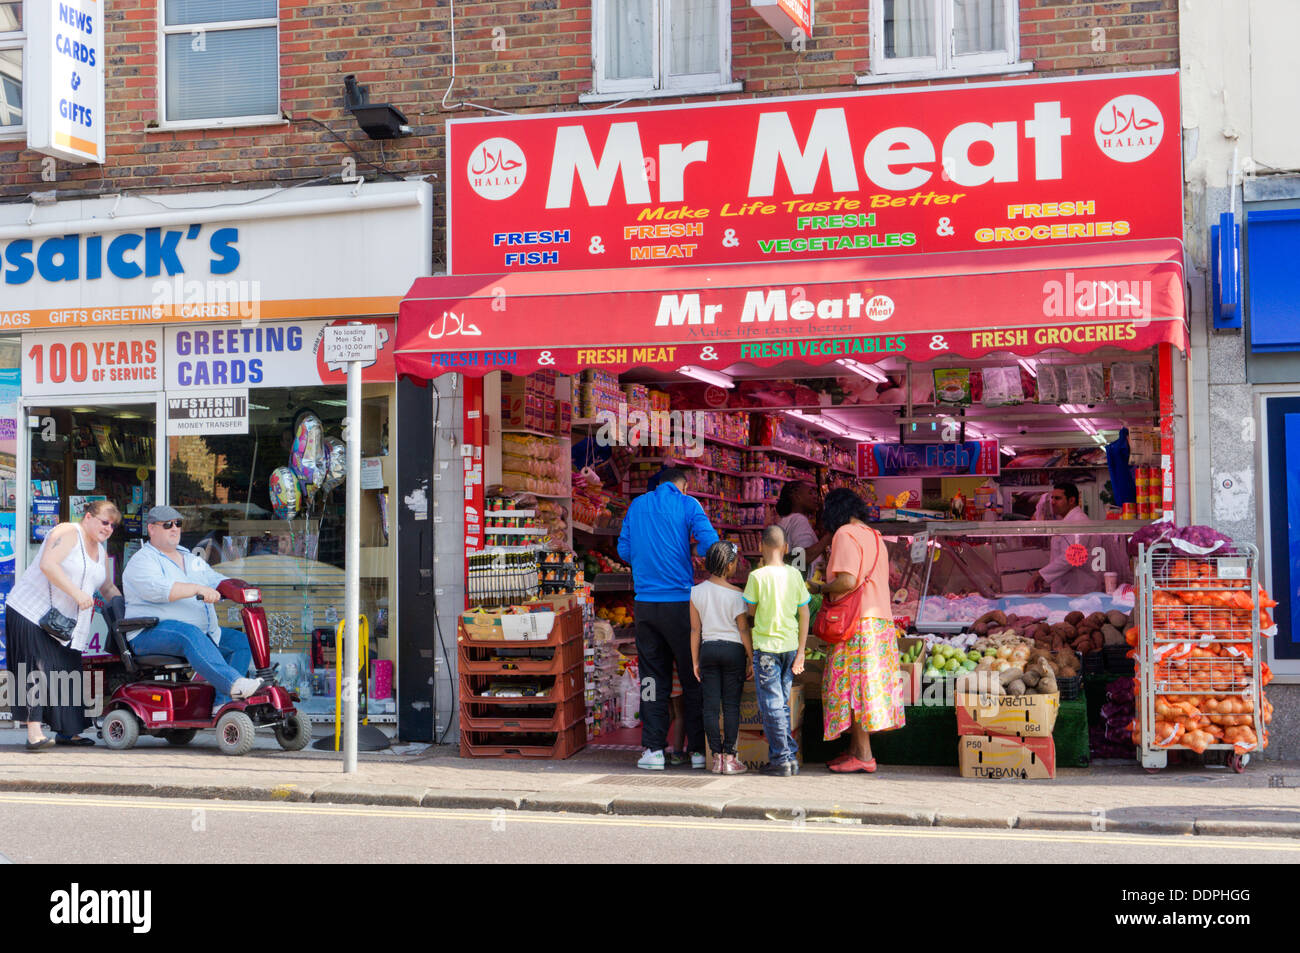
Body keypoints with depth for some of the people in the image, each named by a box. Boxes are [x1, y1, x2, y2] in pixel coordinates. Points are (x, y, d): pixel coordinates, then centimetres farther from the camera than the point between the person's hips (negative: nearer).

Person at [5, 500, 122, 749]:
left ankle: (65, 731, 15)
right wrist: (76, 593, -26)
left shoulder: (100, 551, 17)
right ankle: (34, 733, -20)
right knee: (40, 668, -15)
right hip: (32, 612, -8)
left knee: (68, 671, 6)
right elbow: (48, 564, -24)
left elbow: (107, 587, 27)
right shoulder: (67, 533, -10)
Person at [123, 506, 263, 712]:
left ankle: (223, 703, -17)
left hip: (204, 632, 8)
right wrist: (197, 589, -31)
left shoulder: (192, 560, 25)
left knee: (241, 641, -7)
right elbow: (157, 589, -20)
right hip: (153, 634, -8)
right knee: (190, 634, -38)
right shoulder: (142, 561, -1)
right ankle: (234, 683, -54)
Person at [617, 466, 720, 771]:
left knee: (652, 677, 8)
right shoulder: (687, 505, -1)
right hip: (679, 601, -3)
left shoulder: (637, 505, 10)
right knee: (692, 678, 5)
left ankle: (653, 748, 3)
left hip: (645, 604, 3)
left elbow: (624, 550, 13)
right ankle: (699, 750, 6)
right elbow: (709, 544, -11)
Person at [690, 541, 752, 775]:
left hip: (708, 649, 3)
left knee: (711, 705, 4)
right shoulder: (735, 594, -10)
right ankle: (730, 757, 1)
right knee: (731, 705, 2)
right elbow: (743, 630, -7)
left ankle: (717, 756, 5)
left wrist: (695, 661, 9)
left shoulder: (697, 592, -1)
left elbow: (695, 629, 2)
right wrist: (751, 659, 1)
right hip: (733, 649, -3)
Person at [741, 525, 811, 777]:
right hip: (790, 644, 5)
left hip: (766, 645, -5)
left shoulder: (757, 576, -10)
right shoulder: (794, 574, 3)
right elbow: (804, 614, 5)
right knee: (783, 703, 15)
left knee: (771, 705, 1)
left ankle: (782, 759, 0)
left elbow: (751, 611, -3)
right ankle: (790, 756, 15)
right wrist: (801, 652, 10)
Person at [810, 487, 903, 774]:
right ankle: (855, 750, 13)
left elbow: (847, 581, -19)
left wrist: (822, 588, -2)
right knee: (868, 684, 10)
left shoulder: (846, 534, -8)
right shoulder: (875, 537, 18)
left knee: (851, 685, -6)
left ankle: (863, 755, -7)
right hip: (881, 619, 9)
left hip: (857, 622, -9)